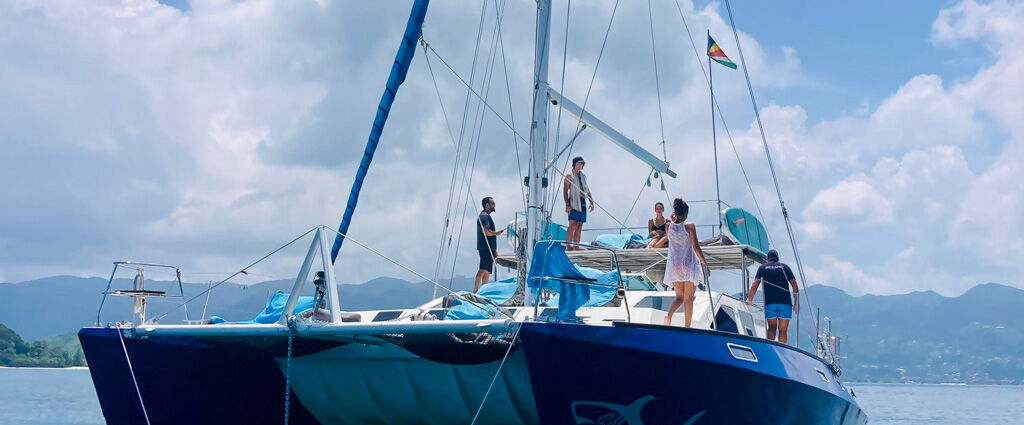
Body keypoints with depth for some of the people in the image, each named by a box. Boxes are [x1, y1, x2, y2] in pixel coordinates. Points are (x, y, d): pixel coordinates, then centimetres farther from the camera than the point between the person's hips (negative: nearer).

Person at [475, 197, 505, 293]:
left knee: (487, 271, 10)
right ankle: (475, 290, -22)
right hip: (486, 248, -10)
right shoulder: (485, 216, -10)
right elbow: (486, 232, -23)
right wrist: (497, 233, -9)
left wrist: (494, 250, 24)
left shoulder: (485, 216, 23)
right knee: (483, 270, -16)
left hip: (488, 248, 10)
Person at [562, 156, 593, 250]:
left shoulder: (583, 176, 20)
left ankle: (576, 246, 5)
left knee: (579, 226, 4)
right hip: (574, 203, -7)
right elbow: (565, 191, -7)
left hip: (583, 203, 7)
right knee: (572, 225, -13)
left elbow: (587, 190, 24)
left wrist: (591, 202, 13)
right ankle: (568, 246, -15)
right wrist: (567, 205, -16)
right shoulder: (569, 176, 0)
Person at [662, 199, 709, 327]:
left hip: (674, 266, 4)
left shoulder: (669, 226, -1)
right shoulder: (689, 226, -12)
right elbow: (695, 247, -14)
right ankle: (687, 327, 8)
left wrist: (672, 221, 16)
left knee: (679, 297, 14)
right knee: (688, 298, 7)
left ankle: (668, 315, -14)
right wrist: (705, 263, -8)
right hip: (688, 265, -4)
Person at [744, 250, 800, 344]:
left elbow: (755, 285, 0)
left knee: (772, 328, 14)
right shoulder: (785, 267, 11)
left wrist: (749, 300, 4)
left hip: (769, 303, 0)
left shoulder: (763, 267, 10)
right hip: (785, 303, 0)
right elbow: (795, 286, 6)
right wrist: (796, 303, 10)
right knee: (783, 331, 2)